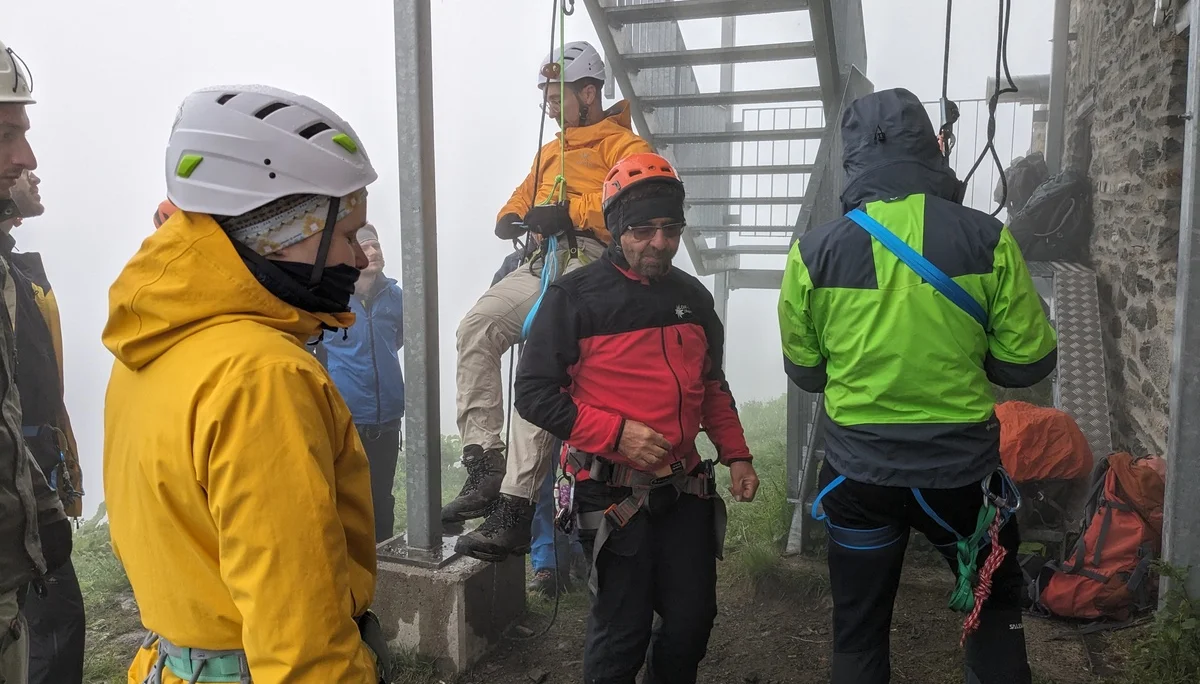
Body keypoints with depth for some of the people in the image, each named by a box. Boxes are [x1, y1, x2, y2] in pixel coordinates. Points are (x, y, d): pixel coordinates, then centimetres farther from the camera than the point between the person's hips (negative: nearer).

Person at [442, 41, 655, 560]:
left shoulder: (621, 144, 6)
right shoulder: (550, 153, 33)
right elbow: (521, 202, 31)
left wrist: (570, 211, -21)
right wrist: (511, 220, 4)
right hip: (543, 264, 7)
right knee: (477, 326, -19)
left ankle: (516, 509, -26)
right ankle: (484, 468, -19)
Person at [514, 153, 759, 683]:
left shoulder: (693, 296, 9)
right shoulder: (575, 296, -8)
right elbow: (534, 392, -10)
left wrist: (736, 455, 9)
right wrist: (616, 433, -19)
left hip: (686, 489, 5)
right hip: (616, 494, -5)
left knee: (693, 620, 13)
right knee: (623, 631, 3)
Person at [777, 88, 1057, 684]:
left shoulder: (814, 251, -9)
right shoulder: (987, 240, -11)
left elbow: (804, 372, 1)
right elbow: (1029, 363, -3)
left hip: (858, 472, 0)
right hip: (962, 467, 0)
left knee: (858, 633, 17)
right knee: (996, 608, 27)